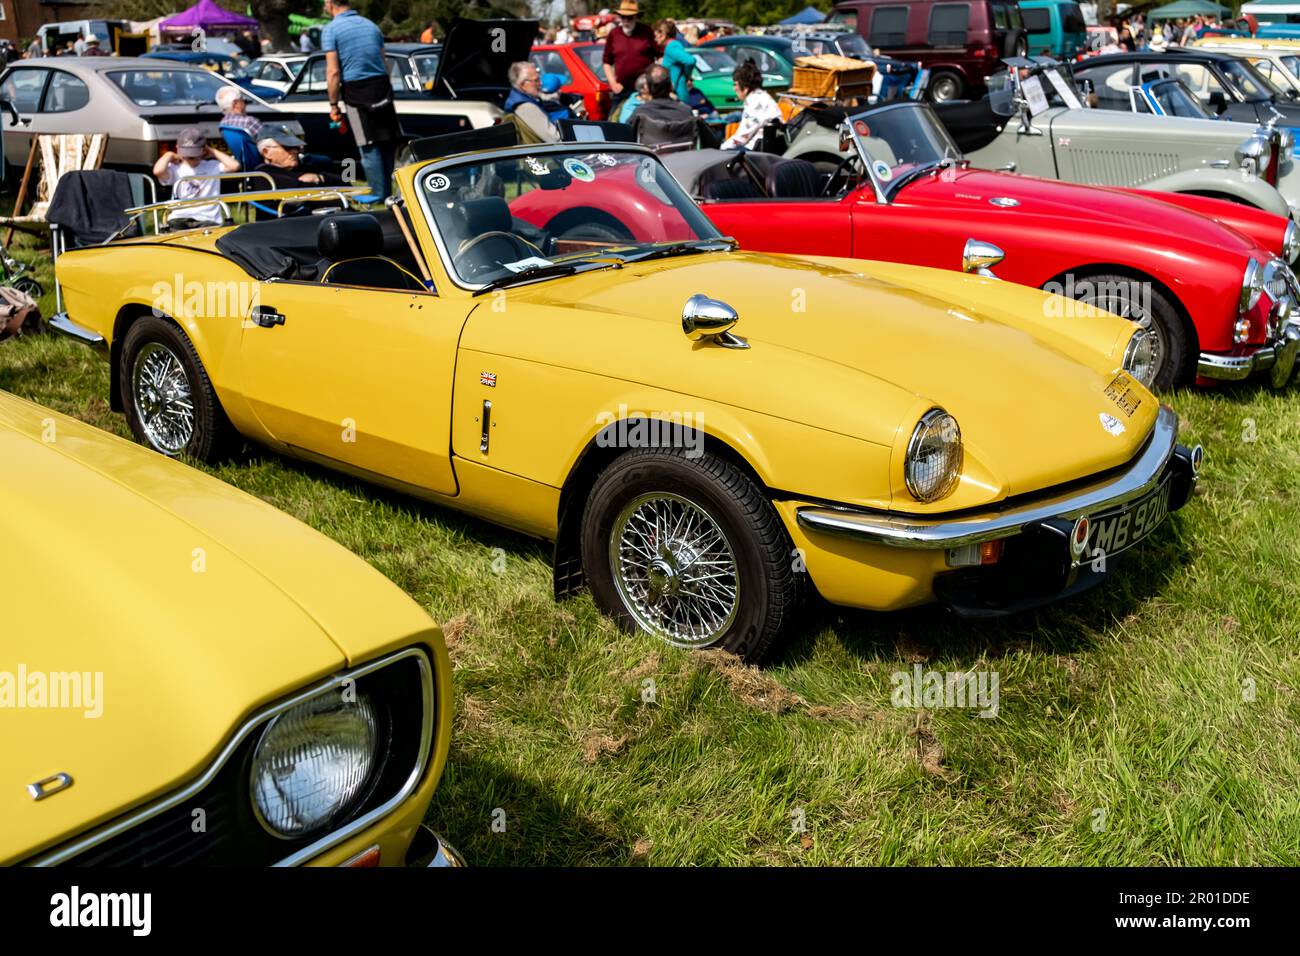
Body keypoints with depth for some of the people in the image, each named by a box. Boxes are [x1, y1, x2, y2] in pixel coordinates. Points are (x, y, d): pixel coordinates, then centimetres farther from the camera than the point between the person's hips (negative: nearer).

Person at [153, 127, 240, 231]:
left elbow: (234, 166, -6)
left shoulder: (213, 167, 11)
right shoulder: (175, 169, 11)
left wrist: (213, 151, 7)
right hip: (179, 218, 1)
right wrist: (169, 155, 9)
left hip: (208, 219, -1)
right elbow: (158, 171, -11)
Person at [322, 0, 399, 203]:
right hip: (382, 87, 5)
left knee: (369, 145, 1)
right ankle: (388, 189, 17)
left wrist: (334, 105, -4)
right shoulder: (370, 25, 13)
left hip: (356, 91, -5)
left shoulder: (331, 29, -5)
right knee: (387, 141, 10)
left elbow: (333, 71, -11)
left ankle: (379, 192, 3)